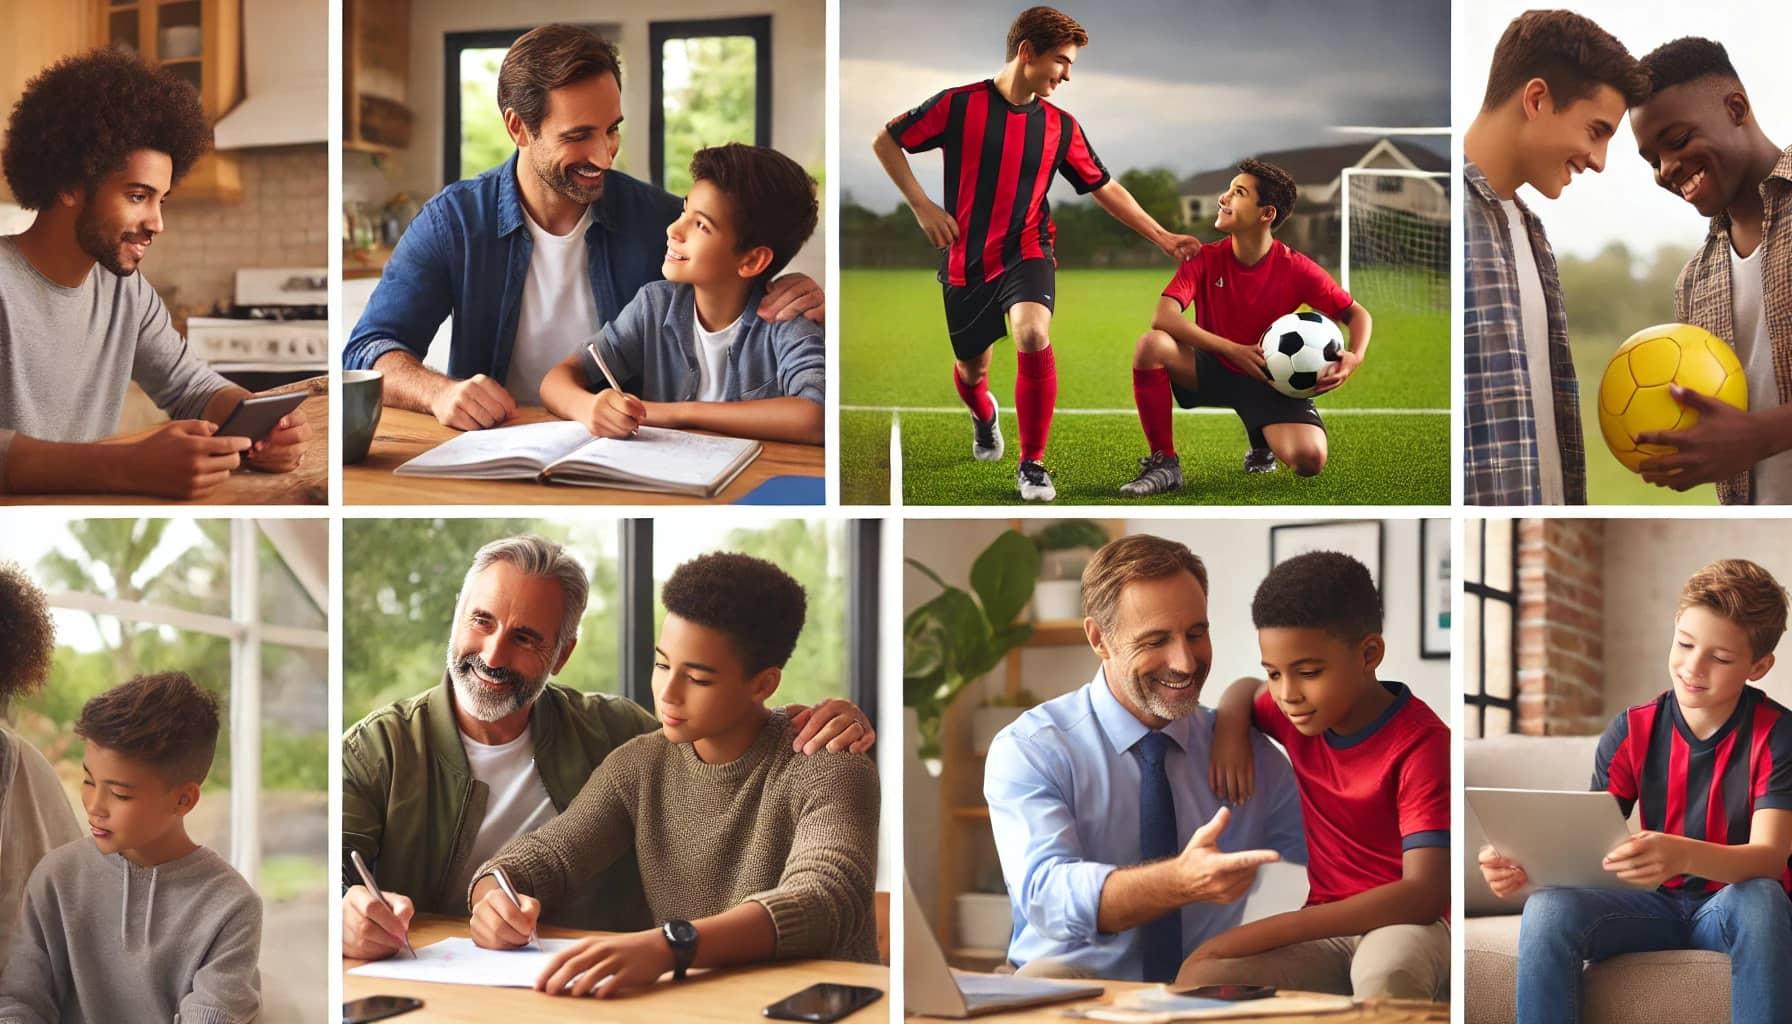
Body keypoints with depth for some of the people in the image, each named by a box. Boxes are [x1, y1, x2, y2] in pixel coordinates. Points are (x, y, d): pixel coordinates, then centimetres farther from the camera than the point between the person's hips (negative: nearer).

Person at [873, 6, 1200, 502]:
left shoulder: (1060, 126, -1)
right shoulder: (959, 105, -10)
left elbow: (1105, 188, 9)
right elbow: (885, 142, -2)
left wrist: (1162, 236, 4)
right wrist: (922, 206, -11)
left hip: (1025, 254, 0)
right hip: (965, 262, 0)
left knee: (1033, 335, -30)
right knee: (970, 369, 12)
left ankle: (1033, 465, -15)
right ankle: (984, 416, 54)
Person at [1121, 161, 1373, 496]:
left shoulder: (1296, 269, -13)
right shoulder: (1205, 258, -12)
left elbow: (1357, 314, -2)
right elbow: (1164, 318, -25)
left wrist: (1355, 356, -26)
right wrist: (1233, 350, -33)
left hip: (1270, 380, 0)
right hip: (1213, 368, 1)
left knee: (1310, 459, -27)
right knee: (1151, 346, -30)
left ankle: (1262, 440, 14)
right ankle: (1163, 464, -16)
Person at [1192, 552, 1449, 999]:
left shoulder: (1421, 744, -16)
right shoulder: (1301, 714, 5)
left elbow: (1424, 894, -26)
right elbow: (1245, 690, 32)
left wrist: (1269, 930, -30)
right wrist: (1230, 729, 3)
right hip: (1331, 926, 6)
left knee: (1385, 979, -44)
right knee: (1198, 979, -26)